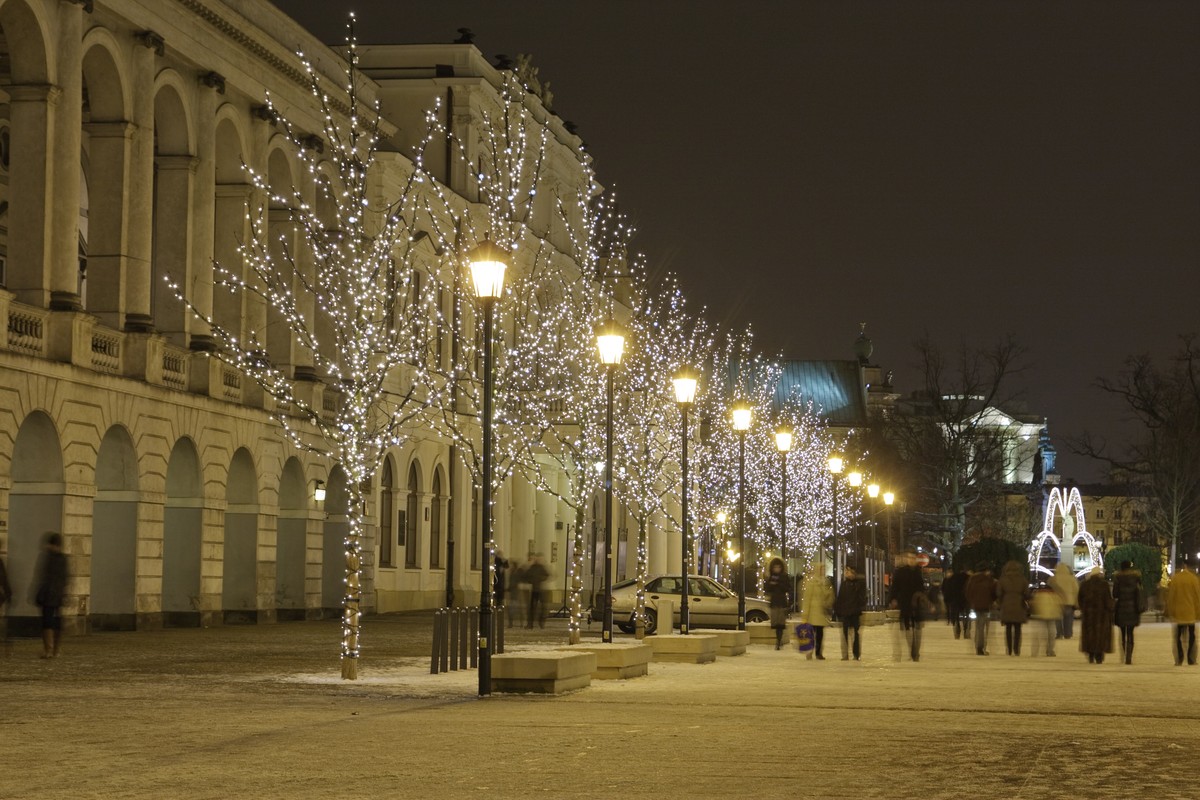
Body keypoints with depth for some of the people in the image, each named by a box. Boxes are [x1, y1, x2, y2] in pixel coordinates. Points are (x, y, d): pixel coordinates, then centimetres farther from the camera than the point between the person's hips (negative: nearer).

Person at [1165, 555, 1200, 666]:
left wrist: (1170, 611, 7)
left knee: (1178, 636, 7)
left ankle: (1179, 659, 1)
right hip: (1191, 613, -1)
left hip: (1178, 612, 1)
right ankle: (1191, 659, 3)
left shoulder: (1174, 578, -4)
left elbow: (1170, 596, -1)